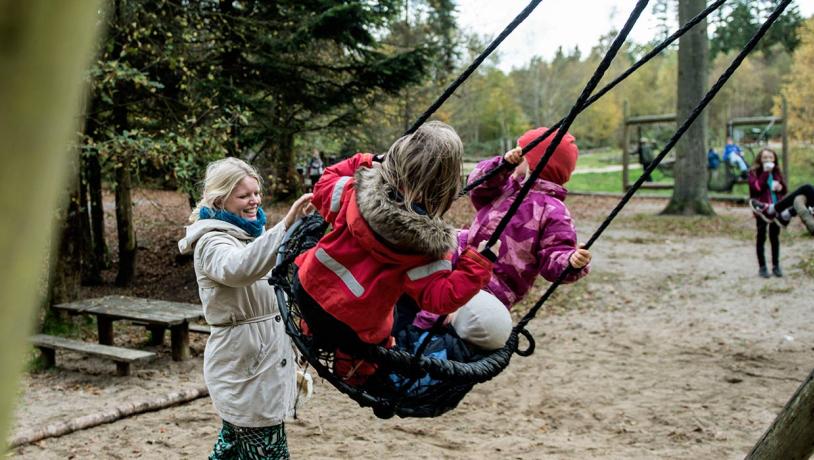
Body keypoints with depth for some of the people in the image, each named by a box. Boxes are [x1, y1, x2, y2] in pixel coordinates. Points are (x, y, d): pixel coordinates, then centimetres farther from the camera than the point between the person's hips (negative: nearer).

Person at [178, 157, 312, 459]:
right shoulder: (212, 242, -16)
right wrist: (286, 225, -50)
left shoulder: (246, 235, 14)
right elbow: (238, 270, -41)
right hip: (246, 372, -9)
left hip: (254, 365, 9)